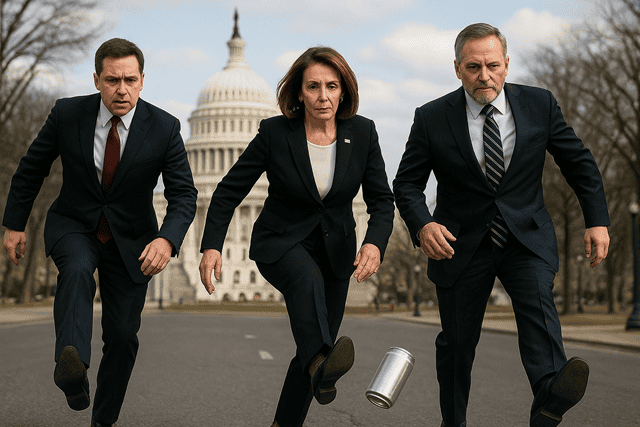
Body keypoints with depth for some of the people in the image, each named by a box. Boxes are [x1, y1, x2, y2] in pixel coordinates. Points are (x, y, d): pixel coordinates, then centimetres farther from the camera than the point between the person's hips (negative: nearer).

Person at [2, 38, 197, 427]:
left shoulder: (164, 128, -17)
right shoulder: (68, 113, -15)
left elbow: (184, 195, -17)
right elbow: (32, 167, 0)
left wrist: (167, 240, -36)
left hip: (130, 240, 1)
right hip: (74, 227, -1)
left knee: (123, 336, 1)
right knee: (77, 271, -35)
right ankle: (72, 365, -55)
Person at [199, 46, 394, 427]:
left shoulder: (362, 132, -10)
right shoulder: (275, 132, -16)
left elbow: (382, 199, -7)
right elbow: (229, 191, -9)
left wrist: (375, 242, -28)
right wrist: (212, 246, -22)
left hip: (335, 250, 4)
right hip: (280, 243, -3)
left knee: (315, 348, 5)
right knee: (308, 278, -39)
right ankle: (320, 365, -60)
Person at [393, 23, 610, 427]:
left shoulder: (540, 104, -4)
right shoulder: (432, 118, -7)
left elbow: (579, 163, 6)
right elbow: (407, 183, -1)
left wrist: (597, 220, -2)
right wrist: (422, 224, -21)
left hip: (526, 239, 0)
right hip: (462, 243, 0)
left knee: (538, 300, -28)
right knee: (457, 340, 7)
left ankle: (550, 394, -48)